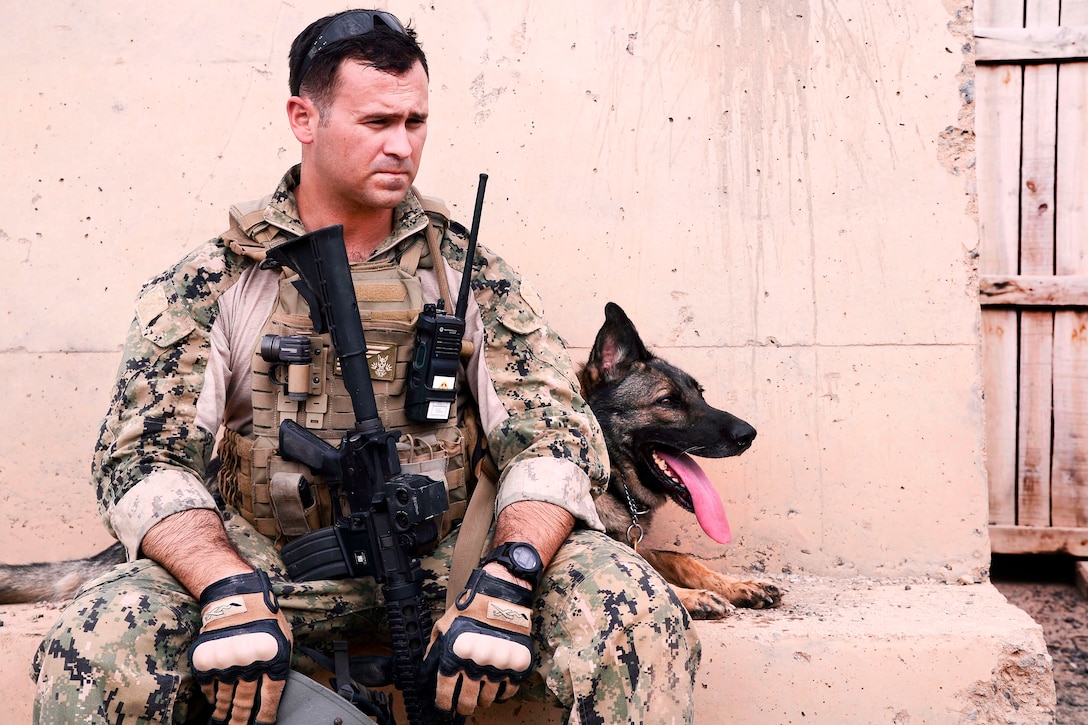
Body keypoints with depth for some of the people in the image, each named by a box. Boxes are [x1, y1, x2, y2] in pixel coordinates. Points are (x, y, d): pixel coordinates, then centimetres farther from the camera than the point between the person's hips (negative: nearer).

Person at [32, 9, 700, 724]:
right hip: (266, 564, 0)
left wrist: (506, 583, -24)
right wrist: (231, 593, -28)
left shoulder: (471, 272, 4)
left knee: (636, 607, -26)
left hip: (440, 561, 1)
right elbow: (144, 454, -8)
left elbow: (556, 434, -3)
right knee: (97, 642, -30)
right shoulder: (211, 281, 1)